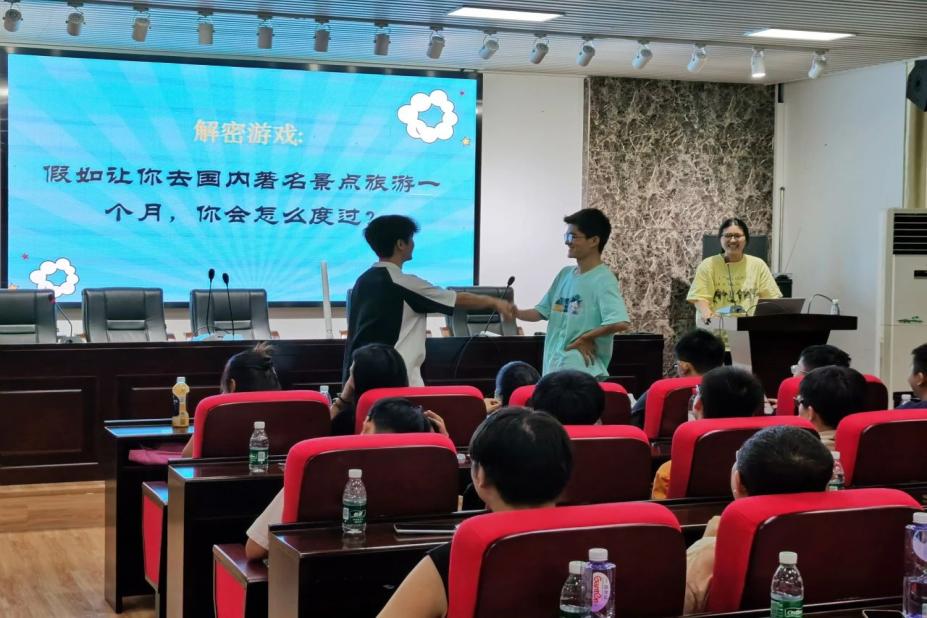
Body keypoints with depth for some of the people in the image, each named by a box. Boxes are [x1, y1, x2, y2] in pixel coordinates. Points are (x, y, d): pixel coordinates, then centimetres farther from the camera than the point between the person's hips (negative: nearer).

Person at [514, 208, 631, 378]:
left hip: (583, 372, -8)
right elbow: (542, 311, 17)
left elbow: (620, 323, -24)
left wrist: (585, 338, -12)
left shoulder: (603, 280, -12)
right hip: (553, 368, 8)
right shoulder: (565, 274, 13)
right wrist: (515, 313, -2)